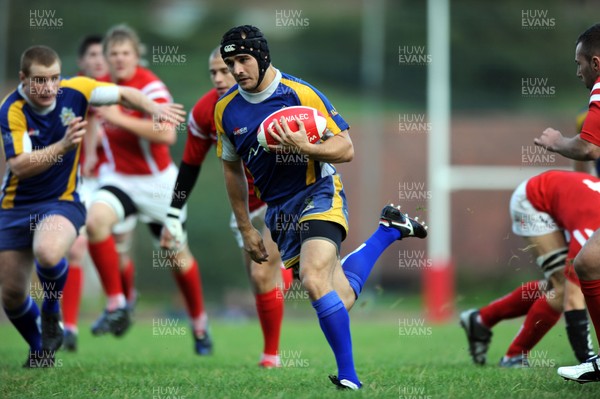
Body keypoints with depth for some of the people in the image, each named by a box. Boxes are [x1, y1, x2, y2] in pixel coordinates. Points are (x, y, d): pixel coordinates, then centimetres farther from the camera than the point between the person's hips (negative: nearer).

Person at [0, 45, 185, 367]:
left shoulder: (74, 91, -11)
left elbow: (123, 95, 1)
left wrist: (153, 108, -18)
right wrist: (62, 146, -41)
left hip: (62, 201, -1)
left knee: (47, 253, -34)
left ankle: (52, 310, -2)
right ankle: (40, 349, 32)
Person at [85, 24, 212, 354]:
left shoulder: (150, 87, -18)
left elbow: (166, 134, -33)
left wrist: (119, 119, -35)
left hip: (157, 182, -3)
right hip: (119, 179, 4)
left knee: (177, 257, 10)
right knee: (95, 221, -29)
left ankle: (199, 323, 34)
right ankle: (116, 306, -22)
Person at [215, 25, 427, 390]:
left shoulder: (301, 94, -12)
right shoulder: (226, 110, 4)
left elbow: (346, 148, -10)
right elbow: (233, 169, 17)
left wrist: (306, 147, -28)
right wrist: (246, 229, 16)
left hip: (318, 195, -6)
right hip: (279, 212, 6)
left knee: (314, 281, -29)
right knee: (340, 301, 4)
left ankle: (348, 377, -17)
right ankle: (390, 229, 31)